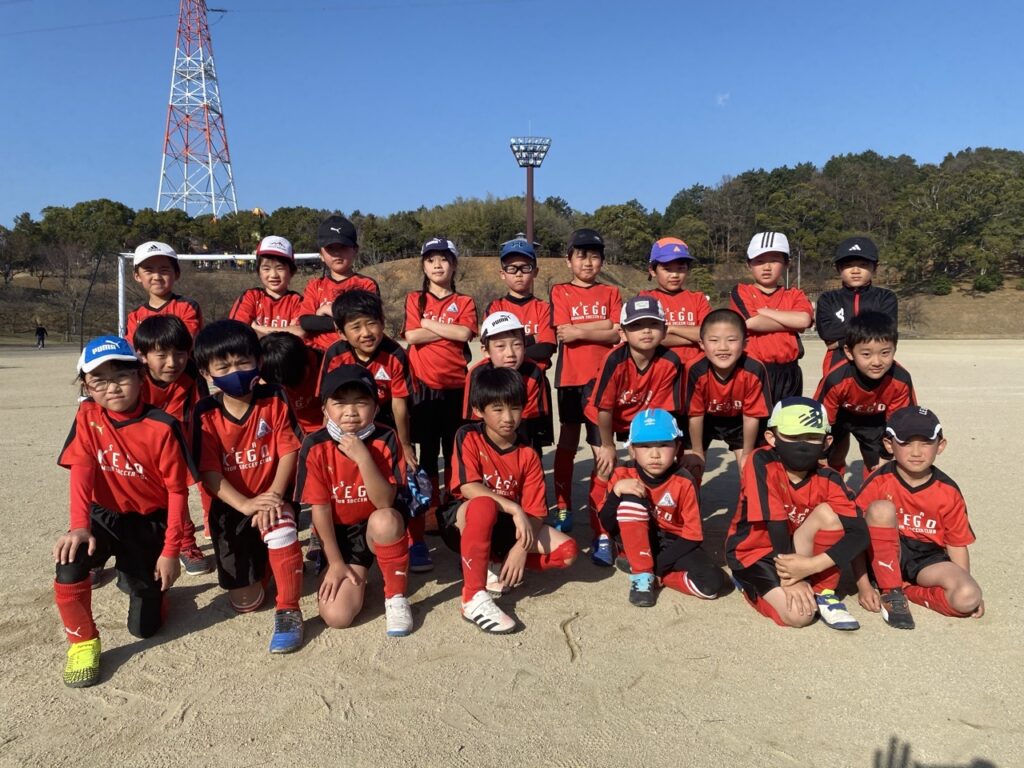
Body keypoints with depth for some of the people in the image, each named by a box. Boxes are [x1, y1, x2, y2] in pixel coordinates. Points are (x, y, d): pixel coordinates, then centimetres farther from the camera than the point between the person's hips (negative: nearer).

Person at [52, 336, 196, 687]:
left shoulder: (162, 428, -19)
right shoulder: (87, 416, -8)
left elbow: (177, 491, -14)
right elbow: (81, 471, -15)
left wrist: (170, 551, -14)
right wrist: (79, 525, -30)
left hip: (150, 522, -2)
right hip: (106, 515, 2)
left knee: (144, 626, 2)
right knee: (70, 560, -33)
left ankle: (133, 576, 38)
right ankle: (82, 641, -5)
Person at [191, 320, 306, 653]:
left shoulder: (274, 399, -9)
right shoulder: (206, 414, -9)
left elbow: (289, 451, -11)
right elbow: (209, 472, -12)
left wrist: (274, 495, -25)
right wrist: (245, 504, -25)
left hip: (273, 496, -1)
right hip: (231, 505, 1)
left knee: (281, 527, -38)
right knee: (246, 602, 3)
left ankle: (288, 612, -17)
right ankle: (258, 558, 40)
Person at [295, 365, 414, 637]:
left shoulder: (384, 440, -15)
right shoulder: (315, 447, -13)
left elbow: (385, 502, -23)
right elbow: (320, 508, -8)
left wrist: (363, 457, -34)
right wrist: (336, 562, -7)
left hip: (377, 531, -1)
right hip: (339, 535, 1)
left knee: (385, 520, -38)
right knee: (336, 616, -17)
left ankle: (395, 596, -14)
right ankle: (357, 575, 18)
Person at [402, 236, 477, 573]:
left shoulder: (464, 302, 10)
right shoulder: (414, 299, 9)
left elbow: (465, 333, -10)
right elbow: (412, 336, -7)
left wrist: (429, 323, -5)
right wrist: (449, 330, -6)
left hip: (456, 387, 1)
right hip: (424, 386, -1)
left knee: (455, 455, 6)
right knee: (427, 456, -1)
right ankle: (419, 534, 2)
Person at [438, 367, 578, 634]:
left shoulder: (527, 454, -3)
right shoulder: (468, 437, -11)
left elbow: (535, 510, -7)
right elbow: (468, 487, -24)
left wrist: (521, 547, -24)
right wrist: (514, 509, -29)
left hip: (505, 527, 4)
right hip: (462, 522, -4)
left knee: (567, 550, -14)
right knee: (484, 505, -41)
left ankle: (495, 567, -3)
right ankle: (473, 599, -33)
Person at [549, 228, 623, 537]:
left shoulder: (611, 293, 10)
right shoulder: (560, 292, 6)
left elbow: (618, 335, -3)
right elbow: (564, 333, -8)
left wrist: (580, 330, -11)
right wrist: (603, 325, -7)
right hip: (571, 377, 0)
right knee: (568, 442, 11)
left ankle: (602, 527, 1)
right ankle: (563, 509, 27)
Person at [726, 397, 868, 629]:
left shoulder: (827, 480, -11)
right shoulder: (762, 462, -22)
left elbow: (859, 533, -20)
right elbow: (775, 521, -24)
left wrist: (813, 565, -32)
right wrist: (789, 576, -23)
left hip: (801, 548, 4)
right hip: (754, 552, -3)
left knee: (828, 512, -23)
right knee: (799, 614, -24)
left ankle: (821, 592, -6)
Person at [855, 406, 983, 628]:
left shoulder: (949, 492, -6)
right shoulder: (879, 482, -13)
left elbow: (957, 544, 3)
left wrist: (967, 587, -8)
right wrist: (863, 586, -17)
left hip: (928, 560, 1)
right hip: (886, 557, -1)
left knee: (968, 599, -28)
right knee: (881, 508, -30)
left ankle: (905, 590, -1)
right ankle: (890, 592, -18)